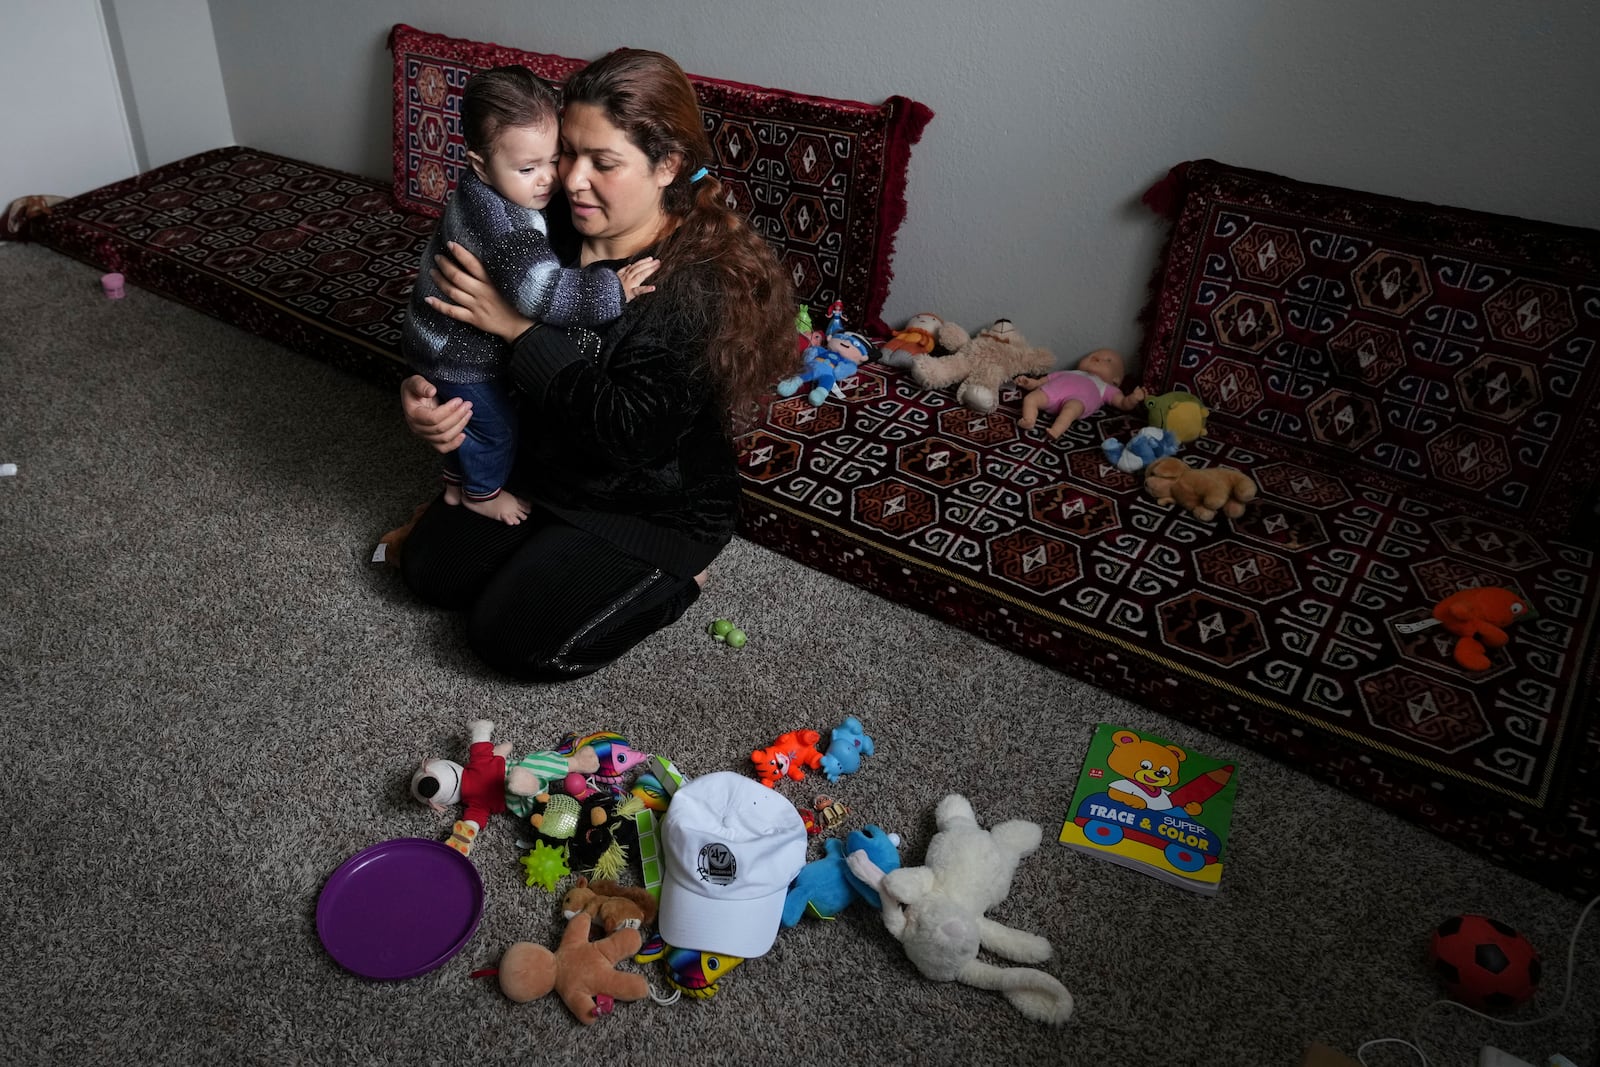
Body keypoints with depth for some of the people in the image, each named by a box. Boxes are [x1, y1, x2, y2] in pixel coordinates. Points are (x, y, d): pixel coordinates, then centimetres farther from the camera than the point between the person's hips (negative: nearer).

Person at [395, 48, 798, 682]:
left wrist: (520, 328, -33)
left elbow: (636, 433, -33)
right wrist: (421, 390, -17)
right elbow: (453, 326, 5)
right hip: (541, 470, 7)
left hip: (653, 510, -7)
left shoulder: (702, 281, -28)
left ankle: (674, 579, 6)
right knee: (427, 567, 7)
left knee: (514, 638, -11)